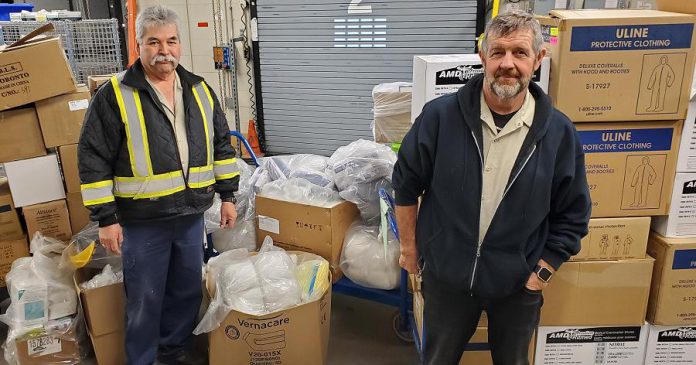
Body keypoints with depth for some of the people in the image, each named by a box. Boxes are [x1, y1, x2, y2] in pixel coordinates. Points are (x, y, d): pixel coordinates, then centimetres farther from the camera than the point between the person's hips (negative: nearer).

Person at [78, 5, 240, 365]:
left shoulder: (200, 90, 5)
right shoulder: (115, 95, -9)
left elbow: (221, 145, 12)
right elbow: (93, 160, -9)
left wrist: (227, 195, 10)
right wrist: (106, 218, -10)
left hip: (191, 215, 5)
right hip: (142, 221, -4)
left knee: (187, 291, 18)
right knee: (145, 299, 8)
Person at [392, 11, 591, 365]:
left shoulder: (559, 133, -10)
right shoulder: (440, 116, -14)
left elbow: (571, 215, -1)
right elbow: (406, 184, -2)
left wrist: (542, 272, -4)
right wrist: (409, 246, 2)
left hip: (519, 285, 1)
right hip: (446, 276, 0)